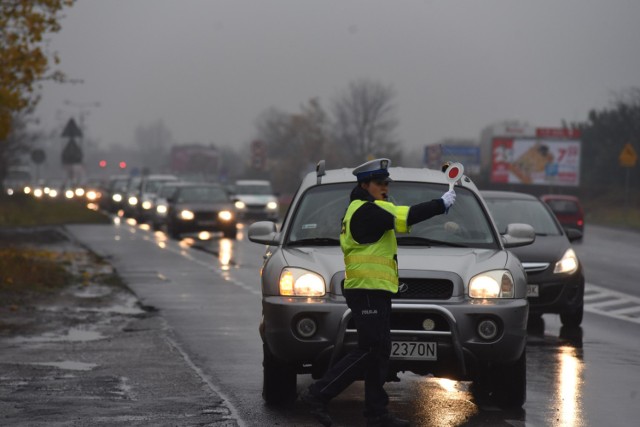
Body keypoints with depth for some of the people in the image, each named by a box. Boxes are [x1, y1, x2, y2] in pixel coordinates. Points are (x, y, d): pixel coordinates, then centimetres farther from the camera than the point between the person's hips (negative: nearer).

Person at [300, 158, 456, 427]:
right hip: (368, 291, -11)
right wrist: (441, 204, -12)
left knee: (379, 354, 10)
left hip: (375, 292, 11)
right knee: (369, 351, -11)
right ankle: (318, 395, -10)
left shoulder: (360, 210, 21)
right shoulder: (368, 210, -14)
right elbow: (407, 216, -21)